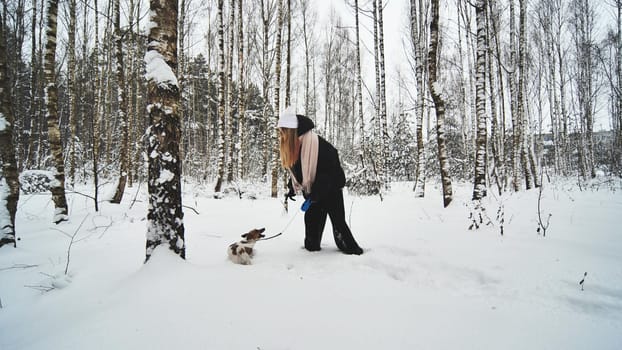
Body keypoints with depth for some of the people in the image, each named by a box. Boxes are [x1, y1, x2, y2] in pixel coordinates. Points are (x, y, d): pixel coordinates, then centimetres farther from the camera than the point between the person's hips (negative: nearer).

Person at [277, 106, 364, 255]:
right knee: (311, 220, 10)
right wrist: (292, 189, 6)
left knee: (338, 222, -5)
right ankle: (311, 248, 24)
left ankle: (352, 250, 5)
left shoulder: (316, 143, -26)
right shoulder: (292, 146, 1)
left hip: (331, 188, -8)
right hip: (312, 191, 8)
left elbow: (329, 170, -27)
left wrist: (315, 193, -28)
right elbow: (296, 171, 13)